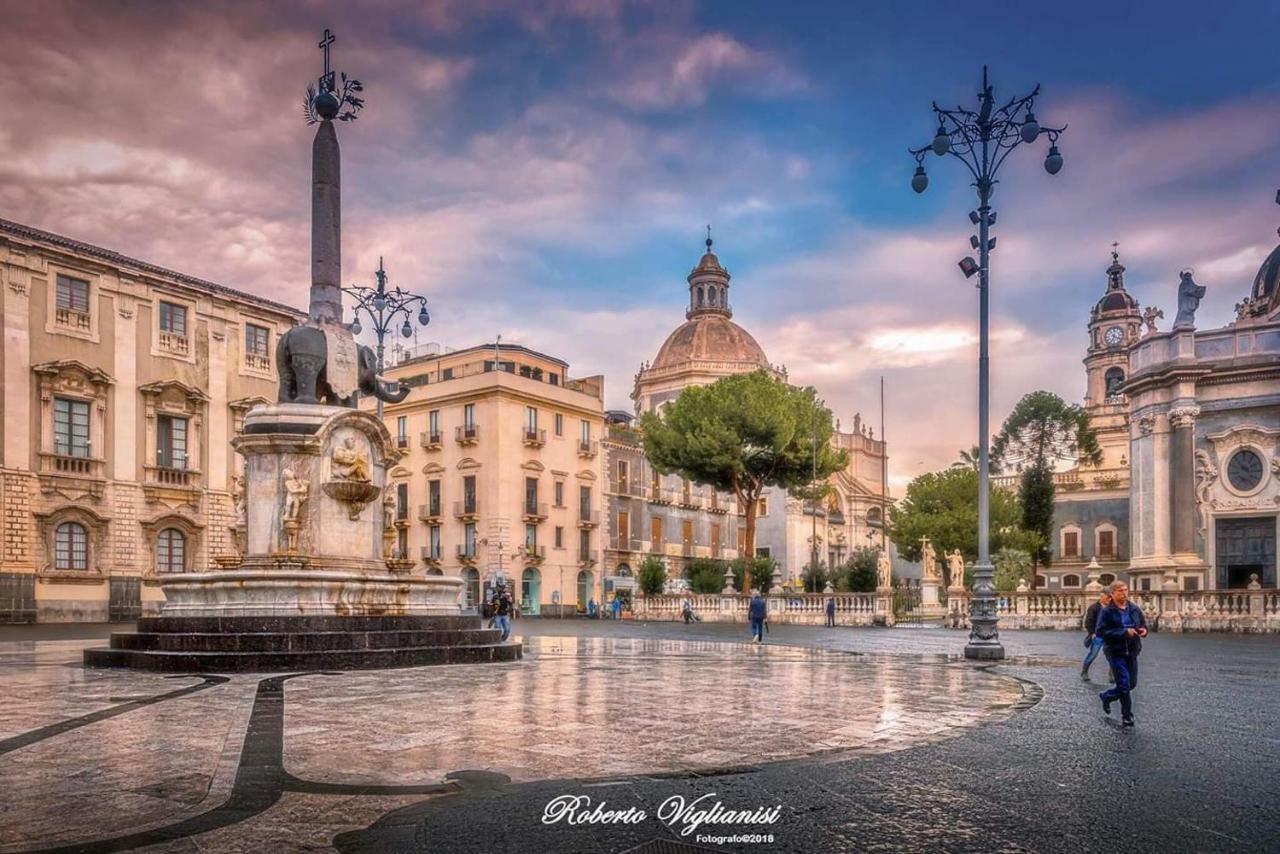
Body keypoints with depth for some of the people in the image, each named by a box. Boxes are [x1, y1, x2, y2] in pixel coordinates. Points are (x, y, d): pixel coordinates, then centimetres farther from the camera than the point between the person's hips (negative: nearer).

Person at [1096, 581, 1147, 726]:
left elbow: (1143, 625, 17)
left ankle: (1106, 696, 36)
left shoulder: (1135, 609, 6)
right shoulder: (1106, 612, -10)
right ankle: (1127, 716, 7)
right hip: (1116, 652, -6)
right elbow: (1101, 632, -16)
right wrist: (1124, 633, -24)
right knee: (1124, 683, -7)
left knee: (1132, 683, 12)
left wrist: (1143, 631, -9)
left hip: (1131, 652, 6)